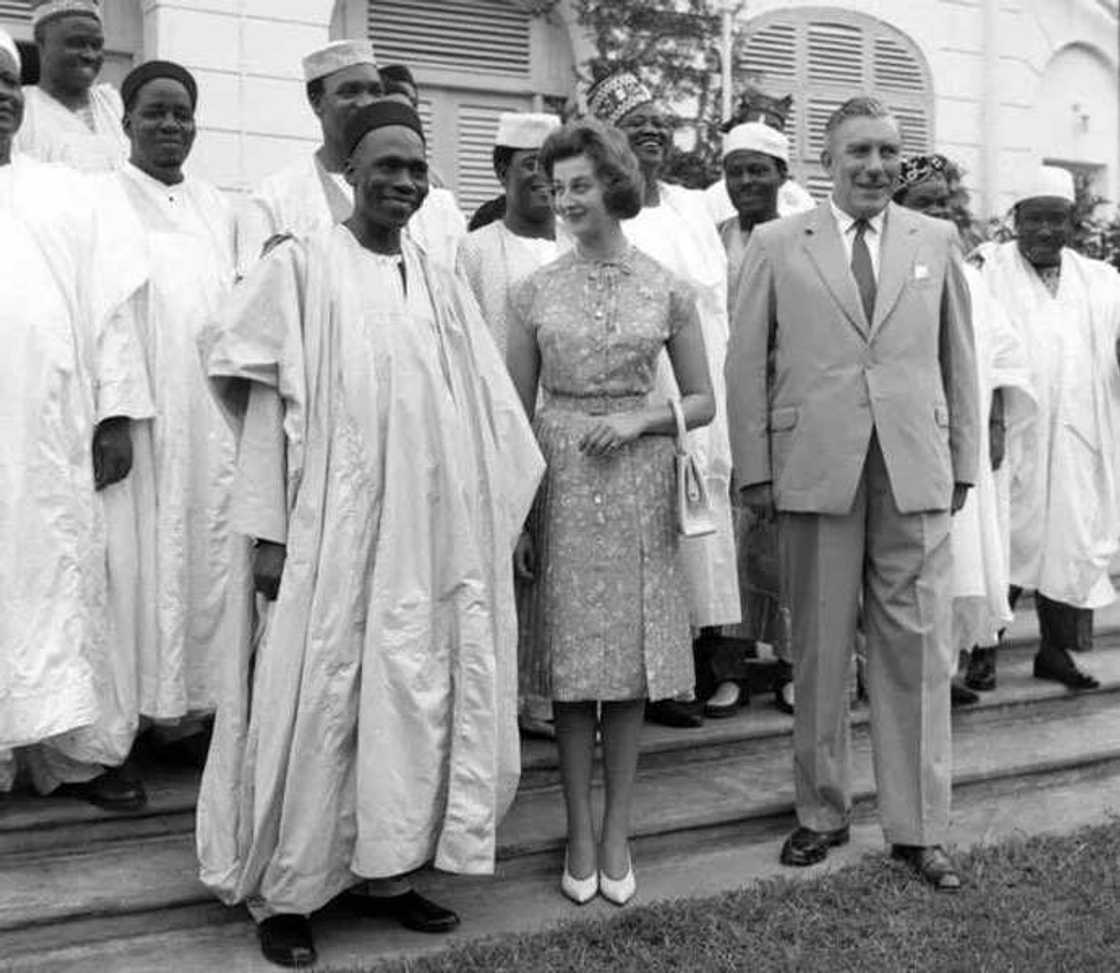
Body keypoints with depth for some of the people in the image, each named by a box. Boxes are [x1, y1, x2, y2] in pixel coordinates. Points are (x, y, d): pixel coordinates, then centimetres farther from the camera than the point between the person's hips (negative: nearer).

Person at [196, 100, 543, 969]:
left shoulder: (442, 288, 11)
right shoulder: (300, 268, -1)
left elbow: (488, 416, 12)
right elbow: (264, 406, -5)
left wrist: (505, 522, 9)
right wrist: (268, 529, -11)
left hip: (426, 528, 5)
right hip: (330, 526, -4)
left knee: (414, 695, 8)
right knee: (319, 700, 0)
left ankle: (380, 868, 22)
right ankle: (284, 891, 14)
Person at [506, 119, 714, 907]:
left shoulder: (667, 290, 2)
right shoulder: (536, 291, 3)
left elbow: (702, 403, 6)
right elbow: (516, 411, 5)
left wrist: (637, 419, -12)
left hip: (638, 484, 0)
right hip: (560, 484, 0)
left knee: (633, 660, 5)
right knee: (571, 662, 4)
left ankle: (617, 833, 19)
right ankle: (579, 833, 17)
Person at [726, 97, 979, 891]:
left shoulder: (936, 242, 10)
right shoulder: (777, 246, 4)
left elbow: (959, 357, 12)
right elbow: (747, 362, 4)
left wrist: (964, 461, 9)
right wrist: (755, 468, -1)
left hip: (916, 473, 1)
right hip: (817, 470, -1)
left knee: (916, 649, 3)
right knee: (819, 651, 8)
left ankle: (920, 827, 14)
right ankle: (822, 812, 23)